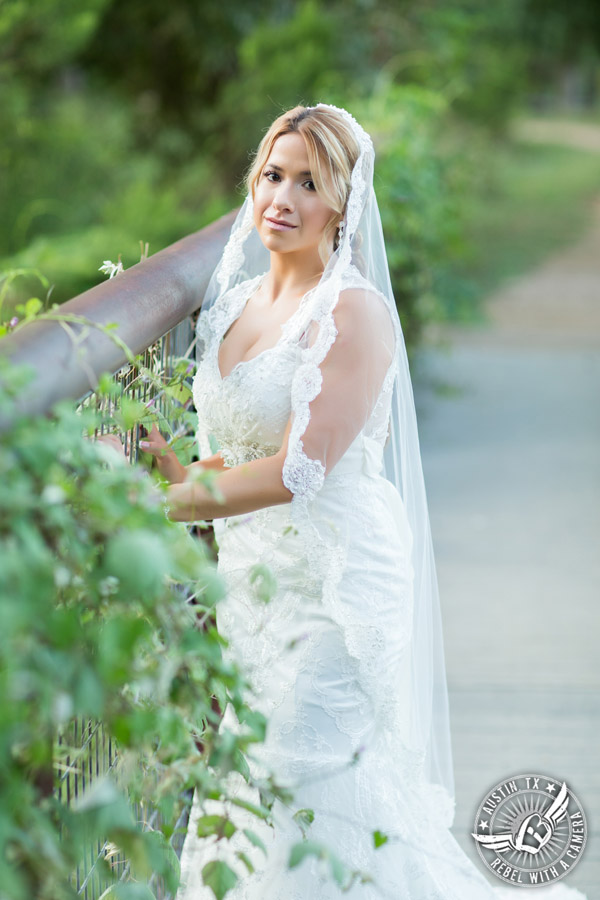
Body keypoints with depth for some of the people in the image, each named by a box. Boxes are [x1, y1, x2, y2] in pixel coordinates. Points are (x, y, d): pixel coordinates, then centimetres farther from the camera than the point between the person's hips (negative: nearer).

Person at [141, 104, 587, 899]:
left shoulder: (353, 312, -15)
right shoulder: (238, 302, 10)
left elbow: (296, 473, -23)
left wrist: (158, 504, -22)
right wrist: (177, 470, -4)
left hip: (335, 587, -8)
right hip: (255, 585, 8)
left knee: (311, 809, -7)